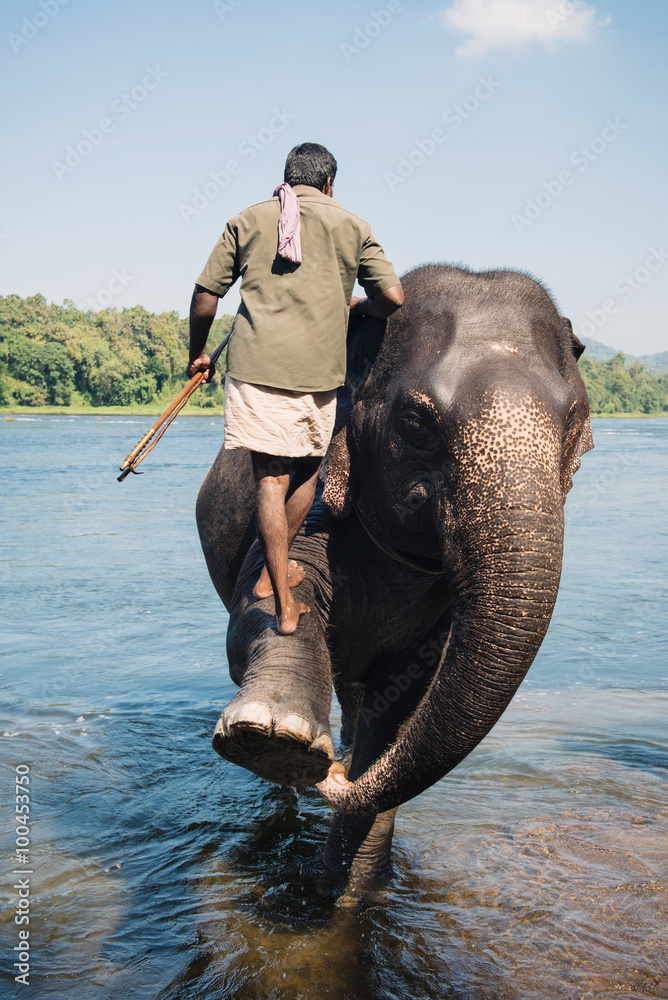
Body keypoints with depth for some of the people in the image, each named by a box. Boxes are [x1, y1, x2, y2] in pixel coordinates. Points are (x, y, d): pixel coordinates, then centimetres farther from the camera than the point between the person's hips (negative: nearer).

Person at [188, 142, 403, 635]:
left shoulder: (248, 220, 13)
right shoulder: (350, 225, 11)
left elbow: (205, 296, 9)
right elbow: (394, 297, 3)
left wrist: (198, 354, 23)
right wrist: (355, 306, 24)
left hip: (257, 362, 0)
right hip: (321, 368, 0)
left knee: (271, 479, -1)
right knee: (309, 468, 21)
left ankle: (285, 605, -3)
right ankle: (275, 569, 28)